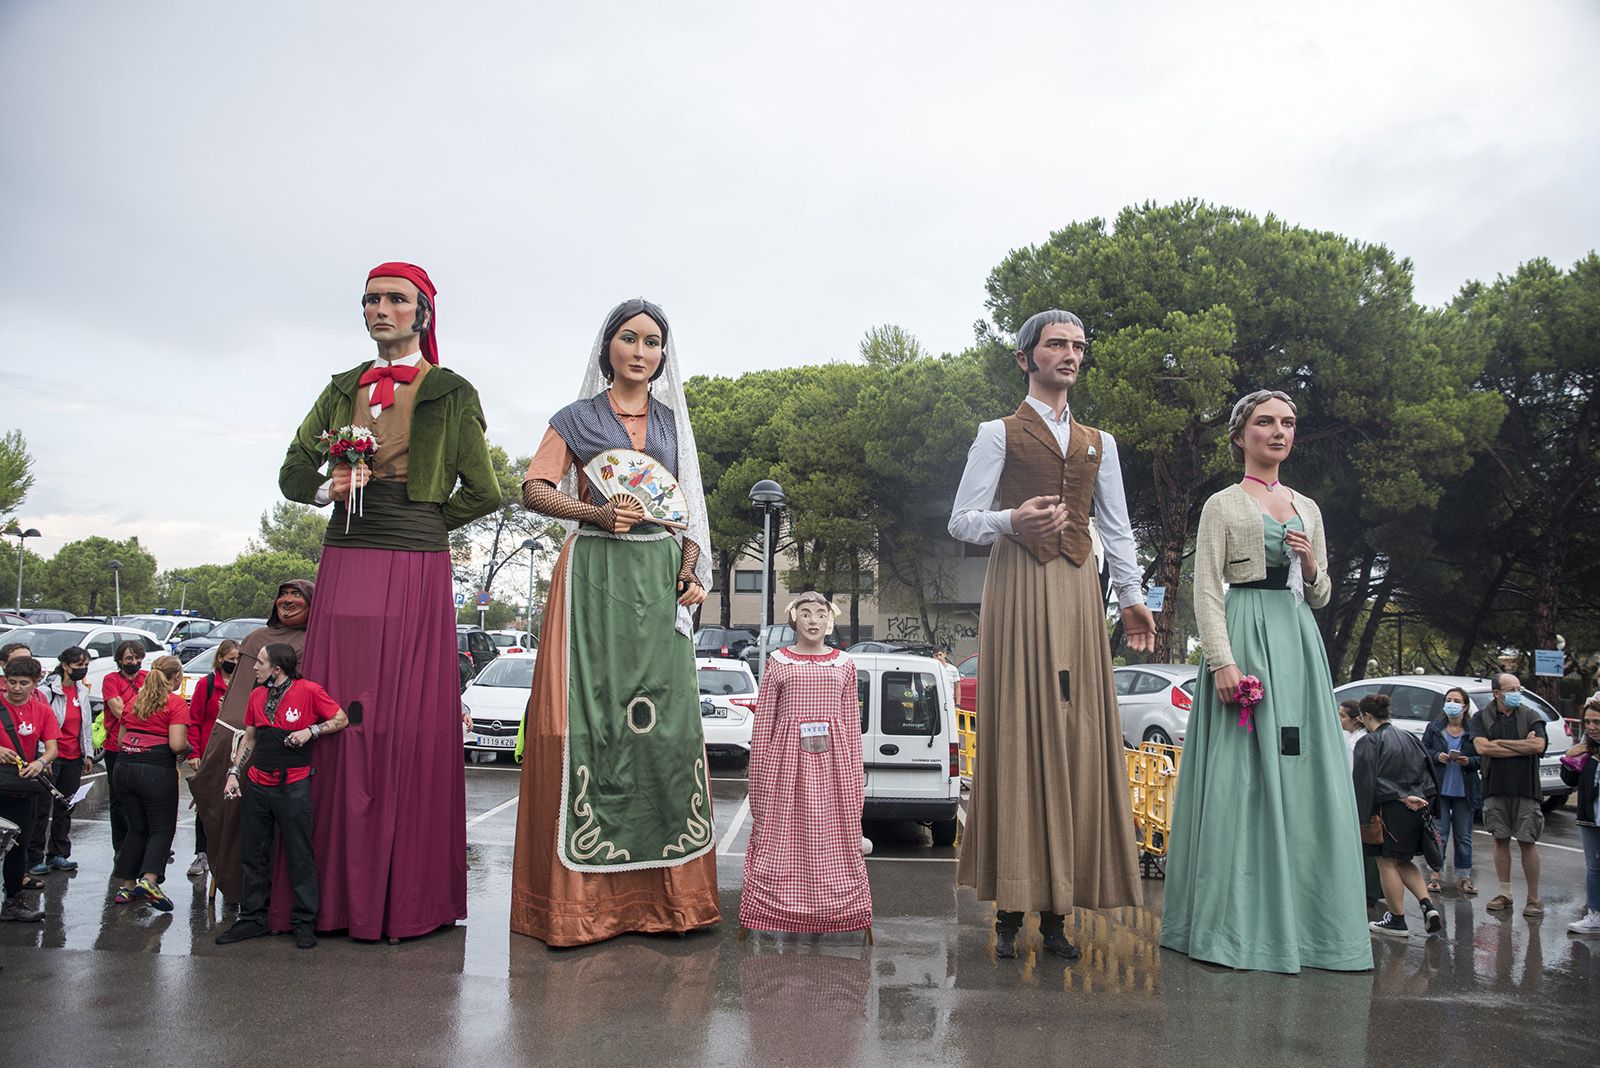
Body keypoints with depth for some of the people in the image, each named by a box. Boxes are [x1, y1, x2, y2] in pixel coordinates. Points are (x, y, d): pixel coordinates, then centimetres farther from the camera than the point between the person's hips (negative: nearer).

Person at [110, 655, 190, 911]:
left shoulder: (135, 700, 15)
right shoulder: (177, 704, -6)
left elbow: (121, 739, 20)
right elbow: (176, 744, -14)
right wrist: (189, 747, 6)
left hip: (124, 766, 6)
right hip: (157, 771, -6)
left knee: (137, 828, 18)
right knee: (162, 829, 3)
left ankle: (126, 885, 18)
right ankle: (148, 880, -15)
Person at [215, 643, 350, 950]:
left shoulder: (309, 691, -7)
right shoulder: (257, 696, 10)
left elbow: (341, 719, -4)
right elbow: (249, 738, 18)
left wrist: (310, 731, -15)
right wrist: (234, 773, 11)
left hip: (293, 787, -6)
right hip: (257, 785, 6)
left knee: (300, 857, 1)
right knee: (254, 855, 12)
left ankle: (305, 923, 11)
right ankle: (253, 919, 24)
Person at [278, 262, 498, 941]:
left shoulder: (452, 395, 4)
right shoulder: (343, 389, 17)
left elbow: (483, 493, 3)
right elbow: (293, 473, 17)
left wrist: (422, 522, 5)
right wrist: (329, 488, -2)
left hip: (416, 571, -4)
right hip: (344, 567, 4)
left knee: (409, 726, -4)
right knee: (335, 720, 0)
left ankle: (406, 895, 4)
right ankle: (333, 892, 8)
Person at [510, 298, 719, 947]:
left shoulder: (672, 423, 19)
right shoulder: (577, 419, 9)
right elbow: (535, 490, -1)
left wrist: (691, 571, 2)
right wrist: (599, 513, -17)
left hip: (659, 578, 3)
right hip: (595, 574, -3)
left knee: (664, 716, -1)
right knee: (590, 715, -7)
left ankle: (663, 889, 6)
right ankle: (583, 894, -2)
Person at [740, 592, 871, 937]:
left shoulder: (844, 664, 10)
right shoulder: (778, 662, 6)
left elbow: (852, 722, 11)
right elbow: (763, 721, 5)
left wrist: (856, 775, 8)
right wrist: (759, 774, 2)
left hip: (832, 759, 1)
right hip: (787, 755, -1)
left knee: (835, 839, 3)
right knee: (780, 837, 1)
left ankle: (833, 913, 13)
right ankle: (777, 911, 9)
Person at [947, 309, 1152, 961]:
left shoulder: (1099, 443, 20)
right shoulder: (999, 434, 6)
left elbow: (1117, 528, 20)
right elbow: (961, 520, 0)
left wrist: (1131, 597, 10)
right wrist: (1012, 521, -18)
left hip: (1077, 595, 4)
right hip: (1018, 589, -4)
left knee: (1075, 739, -1)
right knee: (1017, 736, -6)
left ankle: (1056, 907, 4)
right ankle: (1011, 907, -2)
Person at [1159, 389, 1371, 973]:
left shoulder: (1307, 508, 19)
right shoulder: (1223, 505, 2)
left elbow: (1321, 597, 20)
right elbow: (1206, 592, -6)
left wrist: (1310, 561, -1)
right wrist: (1223, 660, -18)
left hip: (1298, 643, 6)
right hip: (1245, 638, -5)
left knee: (1303, 775, 3)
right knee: (1242, 776, -7)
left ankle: (1305, 920, 12)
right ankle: (1237, 922, -1)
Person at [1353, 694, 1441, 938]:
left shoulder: (1369, 743, -9)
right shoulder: (1409, 737, 14)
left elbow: (1364, 782, -13)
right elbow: (1427, 770, 16)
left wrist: (1361, 817, -12)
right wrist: (1410, 796, 10)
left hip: (1390, 809, -8)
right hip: (1418, 806, 8)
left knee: (1387, 863, 3)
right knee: (1403, 862, 19)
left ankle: (1397, 921, 7)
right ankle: (1428, 906, 5)